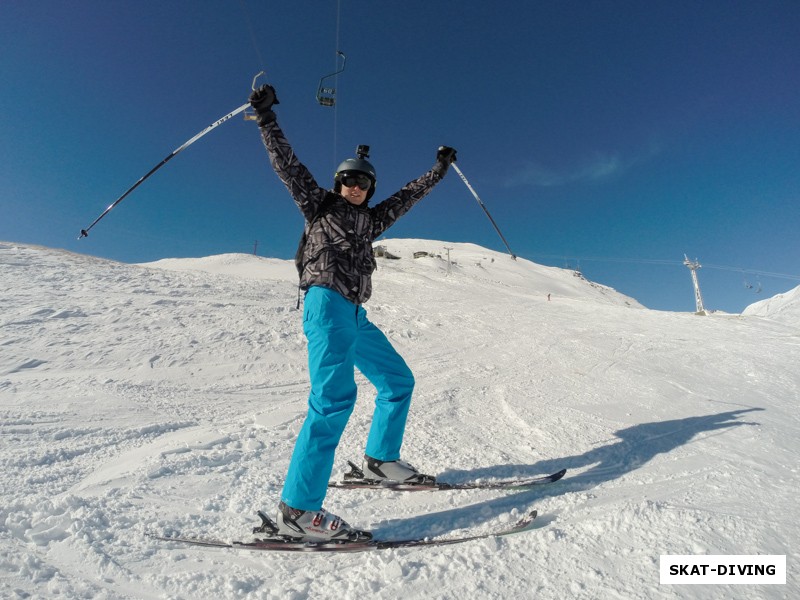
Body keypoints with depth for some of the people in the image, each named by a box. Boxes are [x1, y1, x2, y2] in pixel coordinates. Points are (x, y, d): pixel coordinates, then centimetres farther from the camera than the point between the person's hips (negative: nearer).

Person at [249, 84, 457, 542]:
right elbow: (287, 164, 5)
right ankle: (298, 509, -24)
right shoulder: (319, 205, 11)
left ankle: (381, 459, 24)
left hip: (355, 315, 8)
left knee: (399, 381, 10)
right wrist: (266, 117, 1)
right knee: (336, 394, -25)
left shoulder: (371, 221, 25)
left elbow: (408, 196, 32)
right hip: (327, 303, -8)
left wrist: (439, 170, 38)